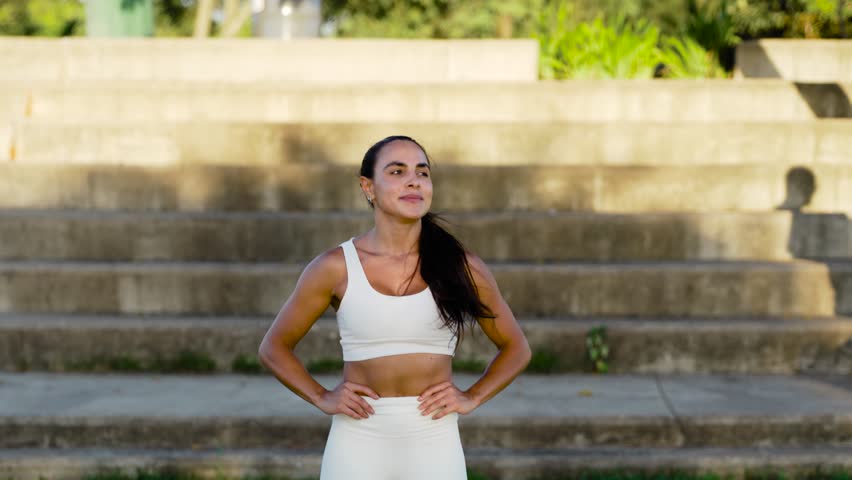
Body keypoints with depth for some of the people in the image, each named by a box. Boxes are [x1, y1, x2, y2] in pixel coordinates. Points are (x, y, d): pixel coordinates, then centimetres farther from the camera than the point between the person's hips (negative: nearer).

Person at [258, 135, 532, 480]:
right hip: (358, 443, 0)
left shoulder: (461, 267, 0)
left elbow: (516, 348, 14)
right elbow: (274, 348, 10)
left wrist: (472, 398, 0)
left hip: (434, 448, 1)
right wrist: (321, 398, -2)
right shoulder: (335, 268, -2)